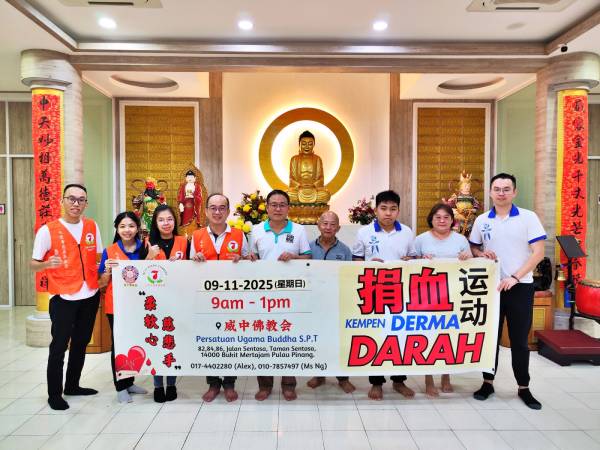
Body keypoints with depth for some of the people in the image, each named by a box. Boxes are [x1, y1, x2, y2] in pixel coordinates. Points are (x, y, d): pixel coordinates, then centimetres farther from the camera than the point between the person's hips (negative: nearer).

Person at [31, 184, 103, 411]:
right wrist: (47, 264, -28)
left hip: (90, 296, 5)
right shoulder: (47, 230, -9)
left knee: (81, 343, 16)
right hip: (63, 298, -5)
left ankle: (72, 385, 33)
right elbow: (34, 264, -7)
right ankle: (54, 394, 18)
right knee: (59, 346, 2)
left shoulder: (92, 227, 4)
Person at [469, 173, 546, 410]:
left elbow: (538, 252, -9)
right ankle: (488, 382, 23)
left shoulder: (528, 218, -4)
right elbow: (473, 248, 14)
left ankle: (524, 388, 22)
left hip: (520, 286, -2)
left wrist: (515, 277, -17)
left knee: (519, 340, 7)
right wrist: (481, 253, -10)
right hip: (490, 285, 2)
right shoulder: (481, 221, 4)